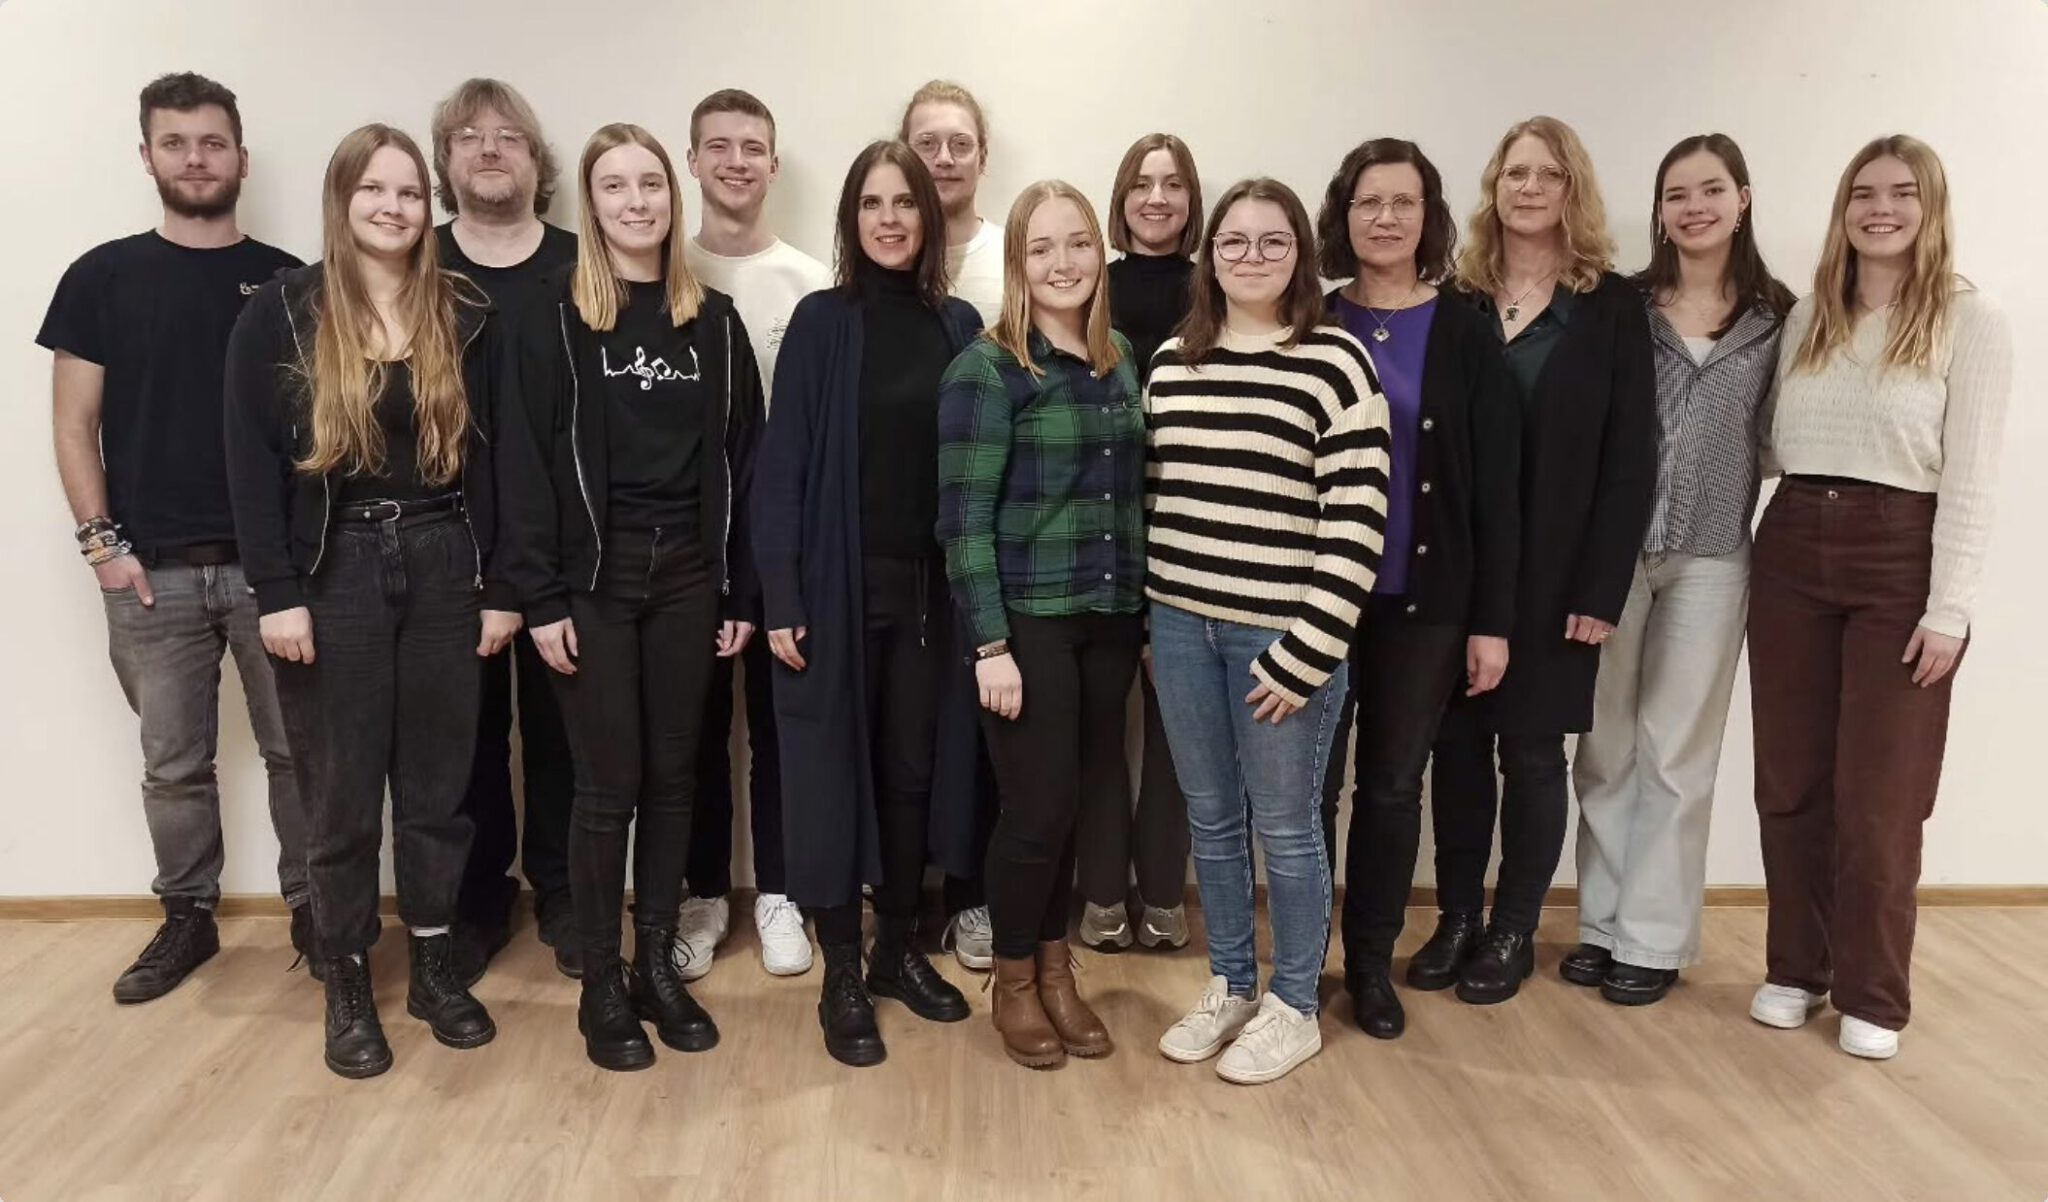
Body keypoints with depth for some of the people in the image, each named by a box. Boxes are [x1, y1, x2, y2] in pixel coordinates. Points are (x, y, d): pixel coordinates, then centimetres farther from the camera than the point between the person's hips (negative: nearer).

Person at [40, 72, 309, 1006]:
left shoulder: (288, 282, 5)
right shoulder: (103, 277, 5)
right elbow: (75, 423, 5)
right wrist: (102, 542, -4)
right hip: (153, 573, 1)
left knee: (298, 750, 5)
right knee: (174, 763, 10)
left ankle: (312, 907, 21)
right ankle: (187, 915, 26)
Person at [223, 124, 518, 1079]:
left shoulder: (466, 319, 5)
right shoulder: (280, 315, -1)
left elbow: (488, 458, 5)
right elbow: (252, 463, -4)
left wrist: (501, 588, 1)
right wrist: (276, 592, -11)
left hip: (442, 568, 2)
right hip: (333, 572, -2)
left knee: (438, 778, 9)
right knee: (340, 787, 6)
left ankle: (435, 965, 25)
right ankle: (347, 982, 21)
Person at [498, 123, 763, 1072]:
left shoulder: (714, 321, 7)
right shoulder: (555, 318, -2)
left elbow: (741, 459, 7)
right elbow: (528, 461, -6)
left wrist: (742, 591, 3)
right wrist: (541, 596, -11)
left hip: (687, 572, 3)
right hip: (594, 574, -3)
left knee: (674, 778, 10)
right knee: (608, 784, 2)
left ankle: (656, 966, 24)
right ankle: (601, 987, 16)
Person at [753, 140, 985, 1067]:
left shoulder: (960, 327, 6)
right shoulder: (821, 321, -3)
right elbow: (783, 466, -6)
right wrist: (781, 598, -12)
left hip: (930, 586, 3)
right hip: (840, 584, -3)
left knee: (914, 769, 12)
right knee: (837, 770, 4)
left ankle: (899, 951, 28)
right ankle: (841, 975, 17)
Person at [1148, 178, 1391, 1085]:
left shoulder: (1337, 363, -8)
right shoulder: (1169, 364, 8)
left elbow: (1356, 523, -12)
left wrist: (1306, 652, -15)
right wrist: (1151, 615, 9)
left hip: (1280, 635, -5)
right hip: (1181, 625, 5)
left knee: (1284, 826, 8)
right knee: (1210, 819, 15)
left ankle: (1293, 1008, 27)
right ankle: (1228, 987, 33)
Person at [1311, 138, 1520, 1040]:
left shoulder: (1467, 334, 0)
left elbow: (1495, 487, -1)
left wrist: (1493, 618, -5)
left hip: (1425, 601, 0)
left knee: (1393, 785, 10)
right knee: (1311, 784, 6)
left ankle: (1372, 963, 26)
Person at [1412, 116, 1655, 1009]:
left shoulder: (1612, 308, 1)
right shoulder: (1456, 302, 6)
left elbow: (1629, 459, -4)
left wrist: (1602, 587, -10)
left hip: (1554, 575, -2)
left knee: (1531, 748, 6)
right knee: (1456, 742, 7)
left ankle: (1513, 932, 20)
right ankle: (1457, 919, 21)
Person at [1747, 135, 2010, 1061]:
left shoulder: (1970, 322, -4)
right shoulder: (1806, 318, 10)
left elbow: (1970, 479, -9)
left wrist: (1949, 607, -13)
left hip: (1900, 559, -4)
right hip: (1792, 551, 4)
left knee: (1877, 793, 3)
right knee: (1789, 781, 9)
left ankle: (1873, 994, 18)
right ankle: (1796, 966, 25)